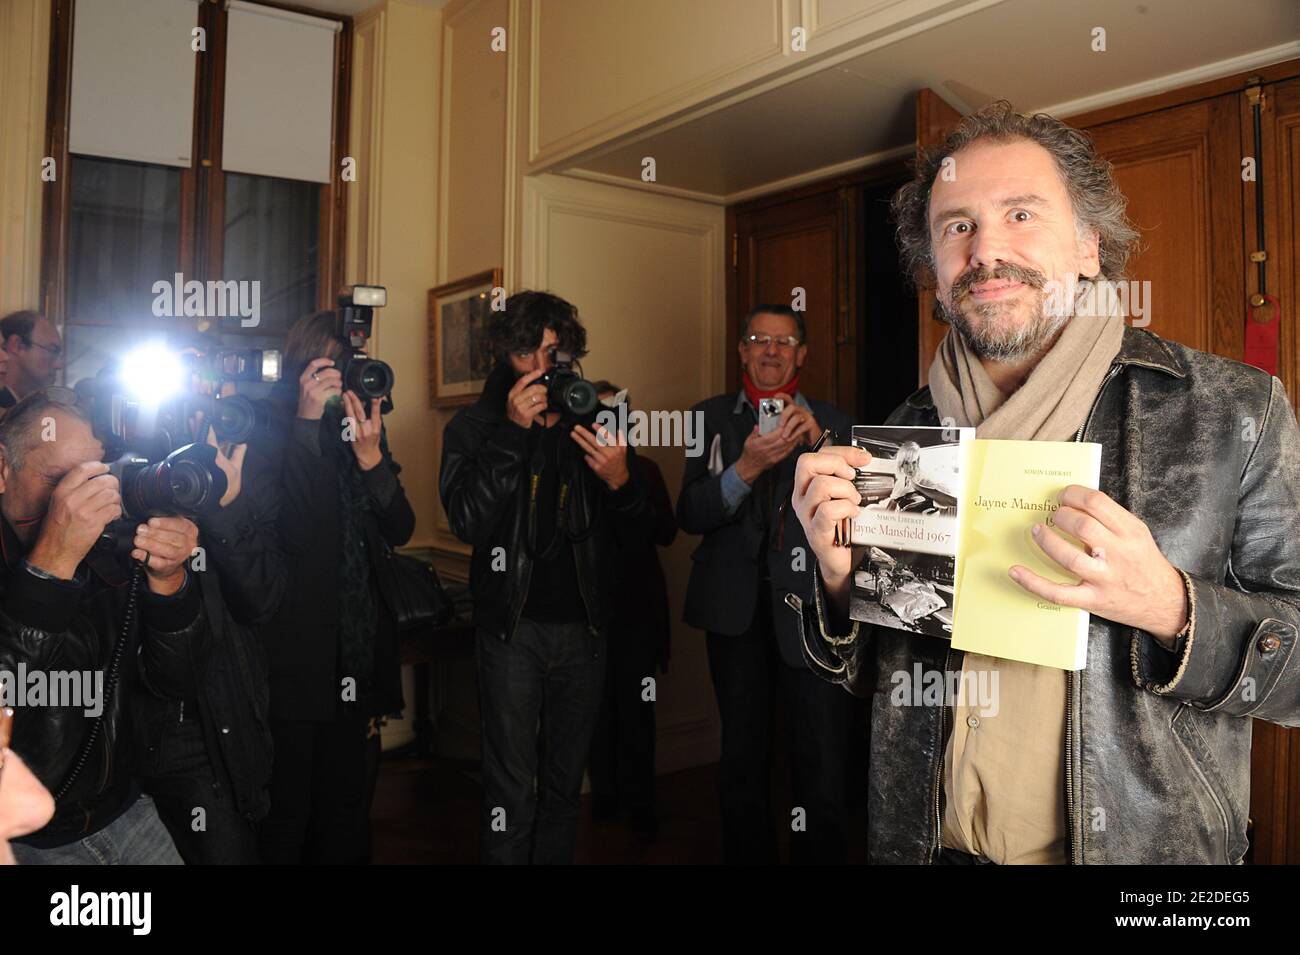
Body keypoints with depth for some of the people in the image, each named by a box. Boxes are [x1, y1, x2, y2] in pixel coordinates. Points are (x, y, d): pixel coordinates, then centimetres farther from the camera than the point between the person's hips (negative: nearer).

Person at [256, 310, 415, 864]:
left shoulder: (365, 433, 8)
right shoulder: (272, 432, -5)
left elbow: (400, 531, -2)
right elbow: (290, 529, -19)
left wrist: (371, 458, -16)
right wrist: (307, 422, -20)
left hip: (359, 660, 5)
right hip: (295, 664, -4)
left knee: (347, 818, 16)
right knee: (286, 820, 6)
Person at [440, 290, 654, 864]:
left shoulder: (597, 426, 4)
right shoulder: (474, 427, -1)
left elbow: (638, 538, 3)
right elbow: (469, 523, -17)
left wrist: (621, 482, -17)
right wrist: (513, 432, -21)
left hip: (584, 629, 3)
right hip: (512, 628, -3)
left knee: (566, 781, 15)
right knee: (511, 788, -2)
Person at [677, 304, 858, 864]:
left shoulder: (829, 423, 8)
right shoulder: (712, 417, 7)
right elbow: (691, 514, -4)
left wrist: (818, 444, -14)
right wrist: (747, 467, -20)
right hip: (738, 610, 1)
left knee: (823, 763, -4)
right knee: (742, 760, 13)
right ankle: (746, 854, 30)